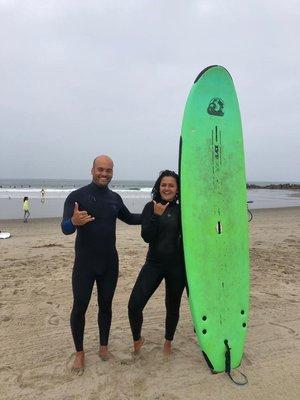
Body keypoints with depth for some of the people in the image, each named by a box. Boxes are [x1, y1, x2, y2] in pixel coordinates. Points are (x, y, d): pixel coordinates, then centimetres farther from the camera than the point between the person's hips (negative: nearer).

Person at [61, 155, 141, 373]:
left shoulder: (115, 198, 5)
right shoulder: (77, 196, -10)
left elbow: (129, 218, 21)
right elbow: (65, 229, -19)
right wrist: (74, 221, -42)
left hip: (110, 263, 4)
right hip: (85, 264, -4)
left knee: (106, 305, 14)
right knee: (80, 307, 5)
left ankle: (104, 348, 33)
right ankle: (80, 353, 27)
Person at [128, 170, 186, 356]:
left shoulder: (182, 210, 2)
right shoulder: (151, 207, -2)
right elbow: (147, 237, -12)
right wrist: (156, 216, -21)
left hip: (177, 265, 1)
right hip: (154, 263, -1)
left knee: (173, 306, 15)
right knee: (134, 305, -7)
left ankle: (168, 342, 42)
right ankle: (137, 339, 24)